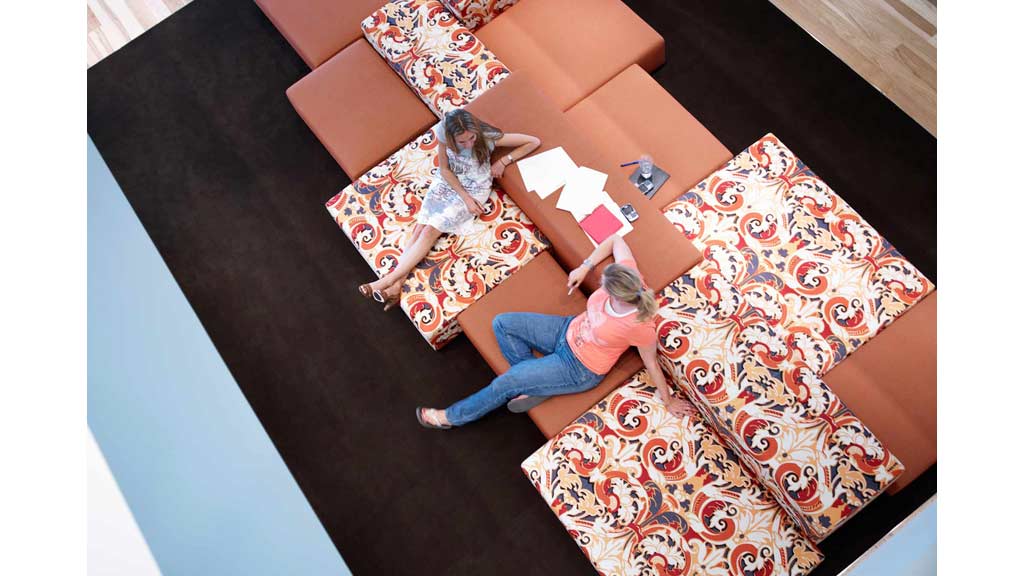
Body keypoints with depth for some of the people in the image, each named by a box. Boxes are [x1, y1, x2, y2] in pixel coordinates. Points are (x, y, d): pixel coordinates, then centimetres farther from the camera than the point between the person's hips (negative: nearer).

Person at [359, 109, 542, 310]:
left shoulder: (488, 137, -25)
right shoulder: (443, 134, -19)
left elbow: (534, 141, -18)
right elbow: (445, 169, -7)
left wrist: (504, 161, -20)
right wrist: (465, 197, -17)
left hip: (474, 189, -3)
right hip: (447, 182, 4)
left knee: (431, 230, -17)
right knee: (419, 228, -14)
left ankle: (390, 279, -16)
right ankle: (396, 285, -15)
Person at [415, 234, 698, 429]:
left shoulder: (640, 326, -35)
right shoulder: (628, 276, -22)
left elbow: (651, 363, -17)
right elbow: (616, 240, -4)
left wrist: (669, 401, -3)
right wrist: (585, 267, -7)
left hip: (580, 370, -7)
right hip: (568, 330, 7)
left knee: (504, 383, -7)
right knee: (502, 323, -1)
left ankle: (453, 416, 18)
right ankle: (534, 382, 8)